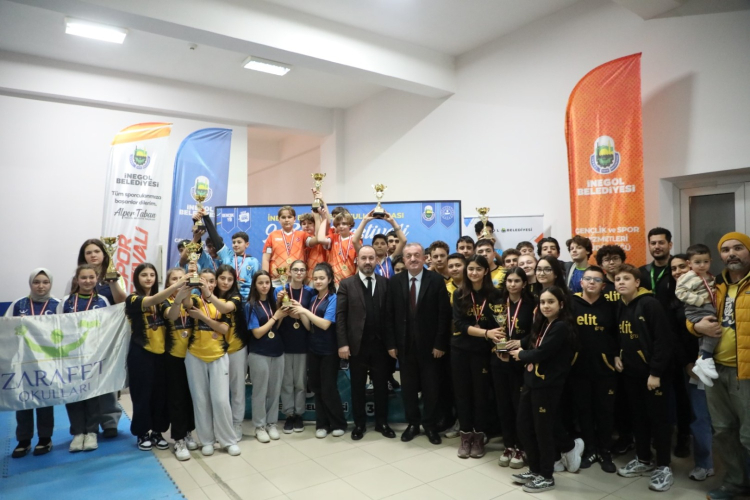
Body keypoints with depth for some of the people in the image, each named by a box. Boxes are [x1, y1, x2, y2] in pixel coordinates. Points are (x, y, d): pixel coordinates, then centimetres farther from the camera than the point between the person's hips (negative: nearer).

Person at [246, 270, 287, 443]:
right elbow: (257, 333, -14)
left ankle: (272, 423, 24)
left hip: (277, 352, 5)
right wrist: (275, 316, -13)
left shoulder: (273, 302, 5)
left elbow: (275, 329, 9)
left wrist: (282, 317, -8)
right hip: (259, 354, -5)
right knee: (260, 391, 5)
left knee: (275, 390, 11)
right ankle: (259, 426, 18)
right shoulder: (251, 306, -9)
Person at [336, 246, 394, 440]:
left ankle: (382, 423, 27)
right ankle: (359, 424, 25)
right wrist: (343, 343, -11)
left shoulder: (385, 283, 4)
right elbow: (340, 316, -5)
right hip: (356, 344, -1)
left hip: (380, 344, 1)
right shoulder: (346, 284, 0)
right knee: (357, 386, 11)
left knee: (381, 385, 11)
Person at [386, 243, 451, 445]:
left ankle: (430, 425, 26)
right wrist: (391, 343, -4)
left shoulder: (436, 280, -5)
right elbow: (389, 315, 1)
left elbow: (444, 314, -7)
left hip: (429, 344, -2)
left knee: (431, 387, 9)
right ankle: (413, 423, 28)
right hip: (404, 344, 2)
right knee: (408, 387, 11)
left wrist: (440, 344, -11)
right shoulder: (395, 282, 2)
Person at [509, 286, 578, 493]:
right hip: (530, 382, 9)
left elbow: (541, 353, -22)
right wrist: (521, 344, -1)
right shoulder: (542, 324, 12)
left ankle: (546, 476, 23)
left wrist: (520, 355, -7)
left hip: (547, 385, -9)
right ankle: (535, 470, 32)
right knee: (524, 428, 14)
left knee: (543, 430, 5)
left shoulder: (561, 327, -17)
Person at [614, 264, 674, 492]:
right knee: (638, 417, 16)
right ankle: (643, 460, 30)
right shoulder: (620, 308, 7)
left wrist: (656, 372, -19)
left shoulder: (650, 304, -15)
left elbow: (664, 339, -19)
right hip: (631, 373, 7)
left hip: (654, 372, -7)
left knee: (658, 418, 4)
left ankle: (664, 466, 17)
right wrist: (617, 355, 3)